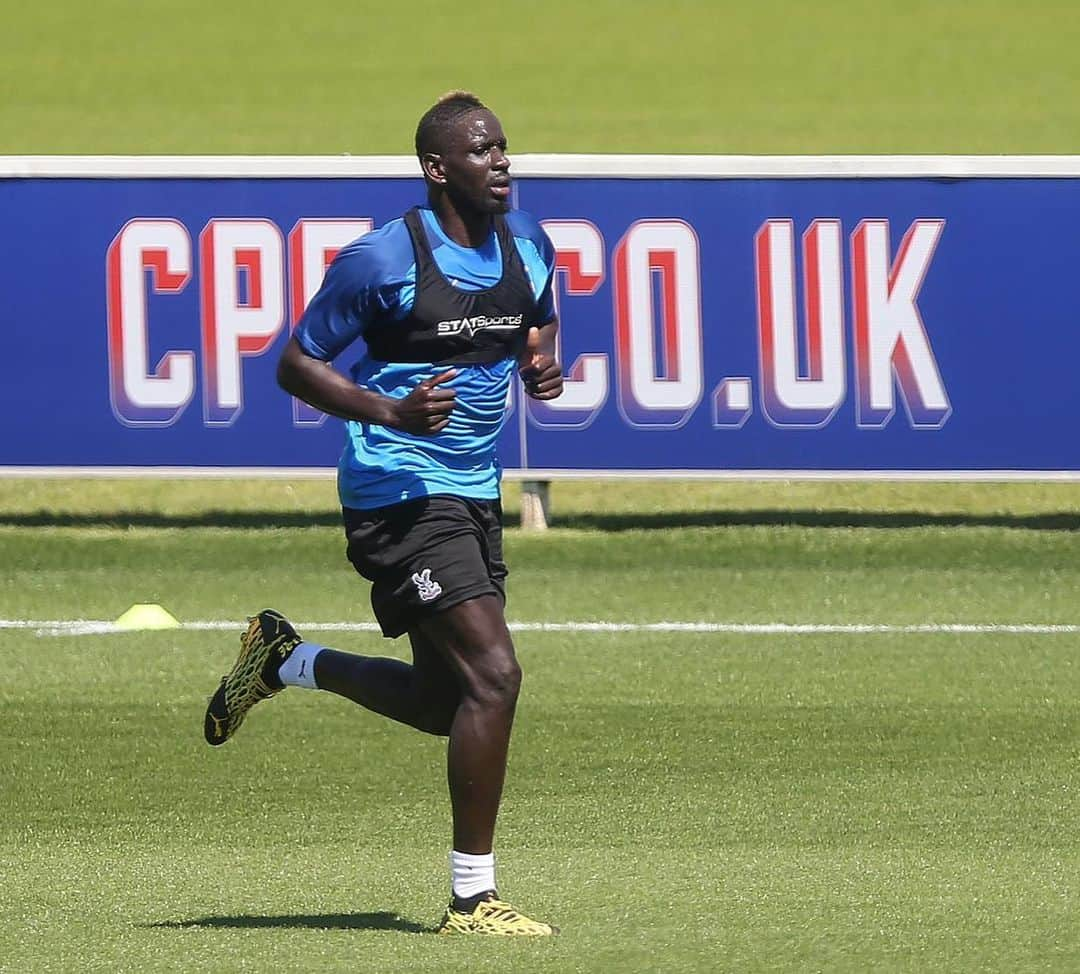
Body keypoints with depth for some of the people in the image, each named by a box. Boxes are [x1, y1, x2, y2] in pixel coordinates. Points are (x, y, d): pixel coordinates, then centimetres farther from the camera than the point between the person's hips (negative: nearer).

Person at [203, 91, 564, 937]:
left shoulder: (527, 244, 5)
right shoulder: (381, 260, -14)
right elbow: (296, 364, -7)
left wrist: (542, 364, 1)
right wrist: (391, 411, -23)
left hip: (474, 497, 8)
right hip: (401, 494, -8)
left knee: (444, 702, 15)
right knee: (493, 676, -18)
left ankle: (286, 659, 38)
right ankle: (473, 898, -11)